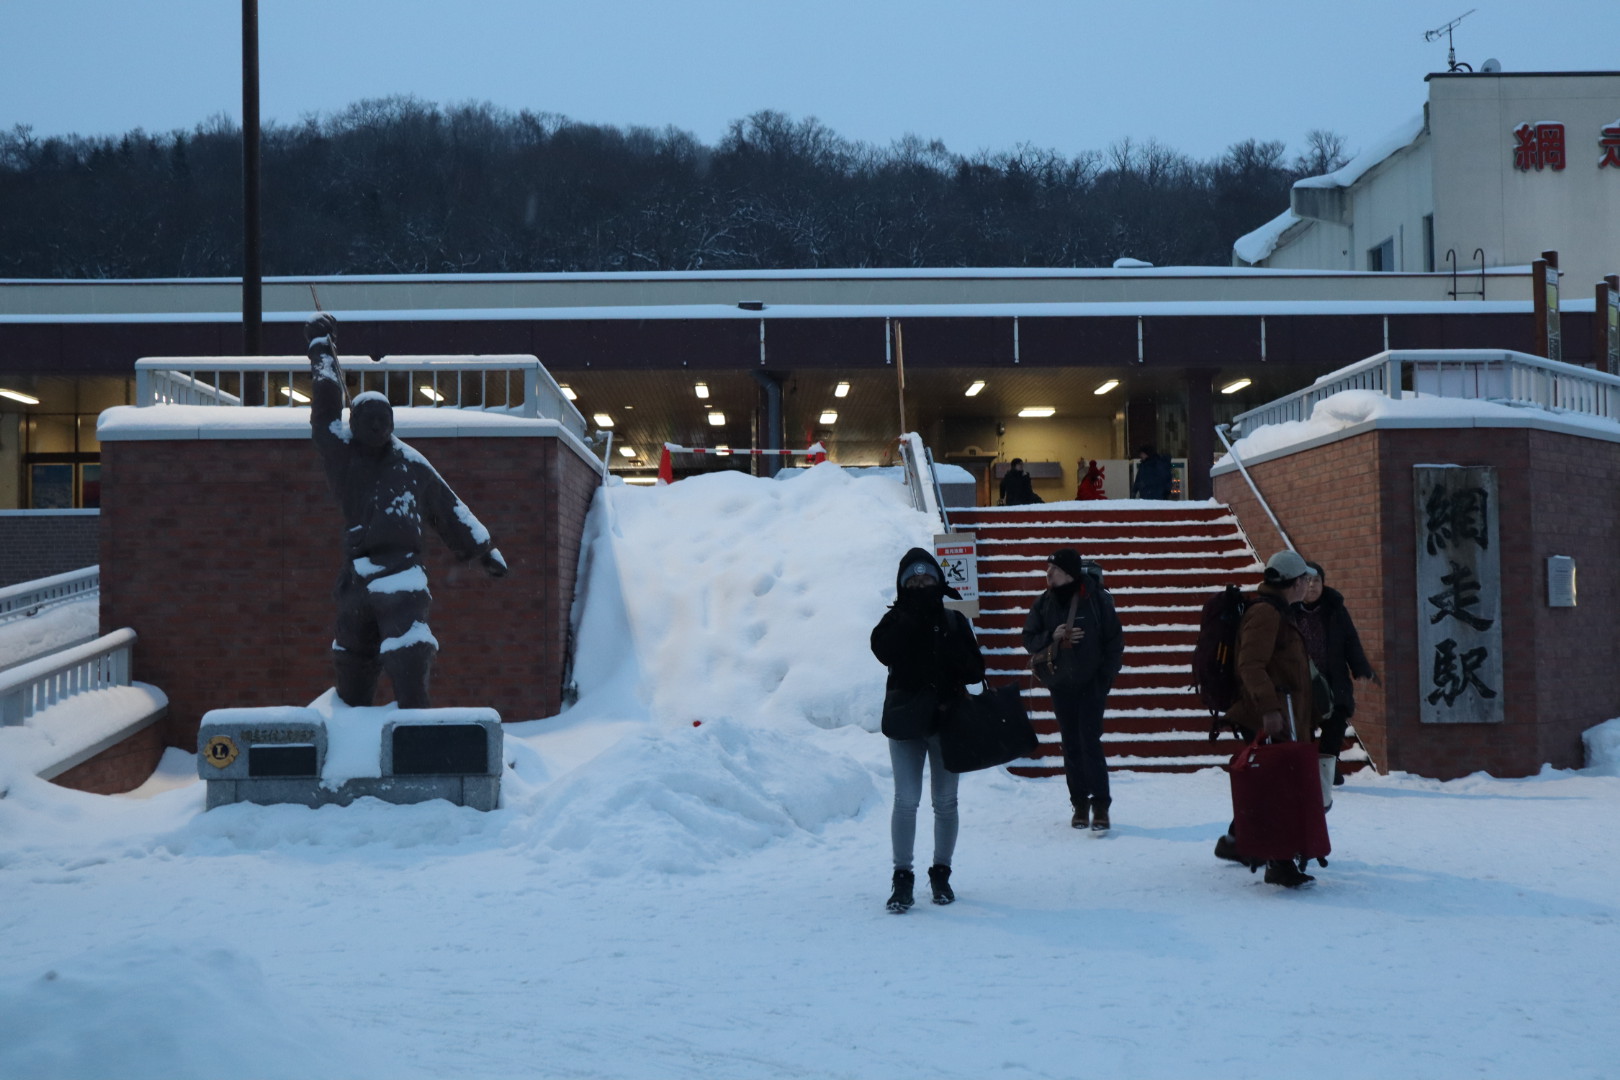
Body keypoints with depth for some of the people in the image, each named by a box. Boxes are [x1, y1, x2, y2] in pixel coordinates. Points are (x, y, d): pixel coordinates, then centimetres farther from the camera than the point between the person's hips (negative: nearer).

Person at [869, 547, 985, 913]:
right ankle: (903, 877, 3)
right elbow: (885, 651, -21)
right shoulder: (896, 620, 1)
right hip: (905, 720, -2)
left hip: (946, 718, 2)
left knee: (945, 801, 8)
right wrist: (912, 615, -22)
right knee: (906, 801, -5)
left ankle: (941, 873, 21)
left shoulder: (954, 621, 4)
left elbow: (976, 669, 0)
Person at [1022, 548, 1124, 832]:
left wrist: (1107, 677, -8)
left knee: (1090, 743, -10)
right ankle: (1079, 804, 16)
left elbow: (1115, 640, -3)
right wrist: (1053, 636, -15)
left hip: (1092, 684, -4)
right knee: (1071, 746, 8)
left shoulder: (1096, 598, -8)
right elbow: (1029, 640, 5)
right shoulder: (1043, 603, 2)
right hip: (1061, 685, 4)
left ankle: (1101, 806, -6)